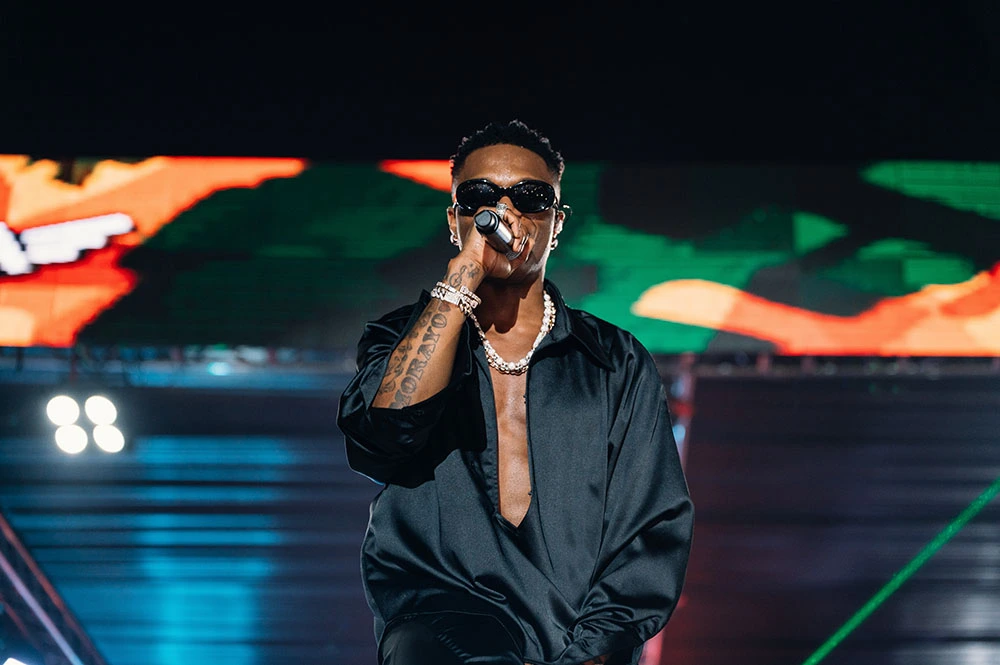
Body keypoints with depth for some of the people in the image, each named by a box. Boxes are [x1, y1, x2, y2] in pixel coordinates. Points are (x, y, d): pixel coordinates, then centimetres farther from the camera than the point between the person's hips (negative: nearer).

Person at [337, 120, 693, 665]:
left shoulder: (618, 364, 17)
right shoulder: (401, 341, 17)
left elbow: (654, 529, 8)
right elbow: (383, 432, -8)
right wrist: (466, 272, -5)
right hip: (442, 617, -1)